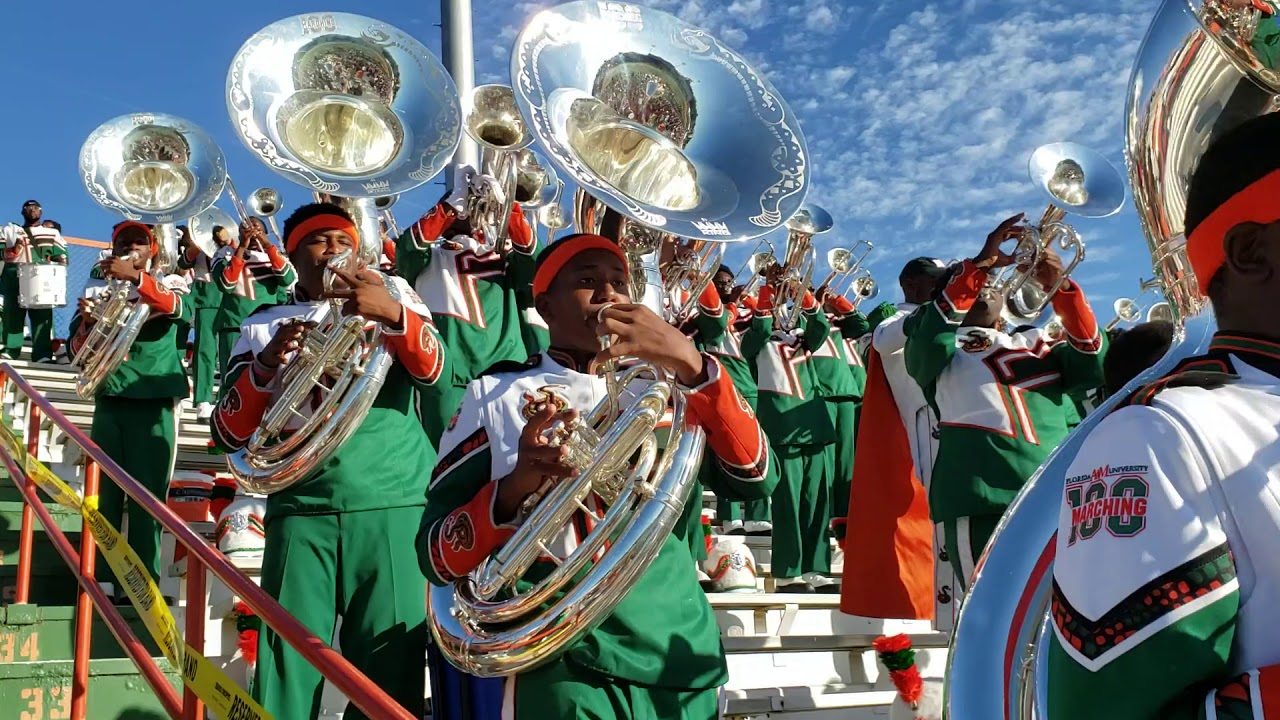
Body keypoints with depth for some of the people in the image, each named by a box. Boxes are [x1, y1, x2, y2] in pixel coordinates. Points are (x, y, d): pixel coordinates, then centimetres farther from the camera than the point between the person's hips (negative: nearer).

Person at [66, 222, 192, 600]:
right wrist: (86, 322, -14)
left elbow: (183, 310, -19)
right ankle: (101, 576, 7)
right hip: (109, 399, 3)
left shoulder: (167, 284, 6)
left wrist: (136, 277, -32)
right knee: (102, 491, 2)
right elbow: (76, 351, 8)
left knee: (147, 494, -3)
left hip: (154, 400, -3)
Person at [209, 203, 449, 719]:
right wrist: (266, 362, -13)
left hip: (393, 506, 0)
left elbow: (434, 369, -8)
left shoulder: (390, 299, 11)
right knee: (287, 669, -3)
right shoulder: (264, 325, 12)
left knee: (391, 671, -1)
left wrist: (393, 313, -27)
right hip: (302, 510, 1)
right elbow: (229, 434, 4)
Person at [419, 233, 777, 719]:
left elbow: (756, 478, -5)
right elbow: (436, 555, -2)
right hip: (564, 664, -3)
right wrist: (516, 484, -20)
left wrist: (691, 364, -18)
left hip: (679, 656, 3)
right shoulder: (495, 396, 4)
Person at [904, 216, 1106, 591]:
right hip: (980, 500, -4)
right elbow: (929, 337, -9)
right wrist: (980, 263, -12)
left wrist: (1060, 288, -8)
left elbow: (1092, 365, 5)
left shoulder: (1037, 343, 23)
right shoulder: (940, 345, 14)